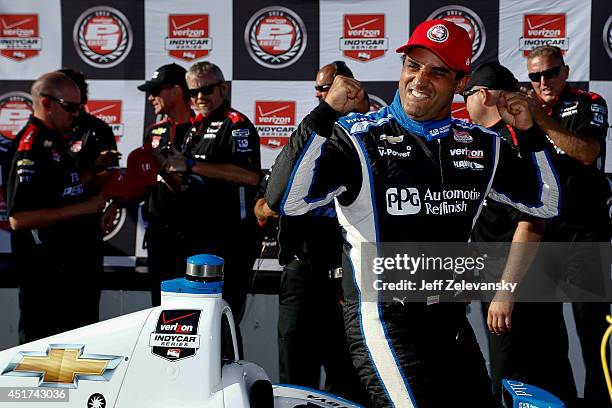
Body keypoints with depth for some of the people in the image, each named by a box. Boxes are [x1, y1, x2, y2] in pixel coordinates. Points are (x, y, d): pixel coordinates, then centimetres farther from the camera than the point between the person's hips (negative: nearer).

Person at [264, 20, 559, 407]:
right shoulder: (357, 136, -9)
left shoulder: (482, 144, 8)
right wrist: (325, 113, -26)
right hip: (384, 320, -7)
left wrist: (530, 133, 0)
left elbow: (545, 202, 14)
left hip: (453, 320, 7)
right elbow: (284, 199, -21)